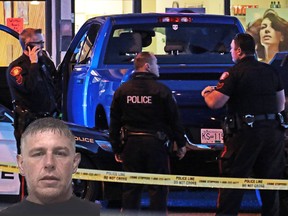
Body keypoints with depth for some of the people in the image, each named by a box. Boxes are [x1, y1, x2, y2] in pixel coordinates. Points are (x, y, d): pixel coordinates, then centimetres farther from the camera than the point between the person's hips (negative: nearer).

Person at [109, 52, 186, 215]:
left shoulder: (122, 91, 4)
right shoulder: (162, 90, -7)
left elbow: (115, 122, 6)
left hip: (131, 144, 3)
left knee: (131, 189, 8)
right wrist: (181, 143, 7)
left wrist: (117, 149, 12)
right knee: (158, 189, 3)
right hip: (156, 144, -3)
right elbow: (174, 120, -3)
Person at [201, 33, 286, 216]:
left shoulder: (235, 73, -7)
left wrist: (207, 92, 12)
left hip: (246, 132, -5)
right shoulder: (271, 71, 11)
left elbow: (214, 103, -9)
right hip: (273, 131, 5)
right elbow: (281, 104, 16)